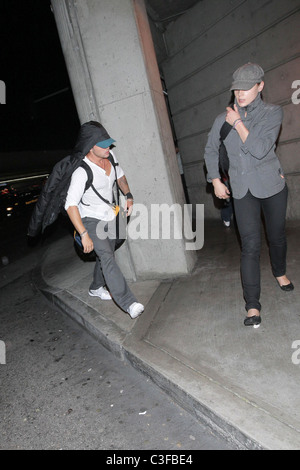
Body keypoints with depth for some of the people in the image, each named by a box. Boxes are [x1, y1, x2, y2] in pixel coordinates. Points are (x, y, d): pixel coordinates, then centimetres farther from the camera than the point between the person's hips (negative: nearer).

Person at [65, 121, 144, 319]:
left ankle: (96, 288, 41)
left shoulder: (110, 156, -4)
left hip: (109, 216, 8)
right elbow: (70, 205, -25)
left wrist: (128, 195, 5)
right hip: (91, 219, -7)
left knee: (107, 255, 18)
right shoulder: (82, 172, -26)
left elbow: (120, 175, 17)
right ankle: (128, 303, -29)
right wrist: (84, 234, -29)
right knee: (107, 258, -22)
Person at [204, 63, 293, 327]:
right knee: (250, 246, -7)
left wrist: (238, 123, -13)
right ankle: (253, 305, -2)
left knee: (277, 236, 15)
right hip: (242, 190, 0)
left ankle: (280, 272, 47)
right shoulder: (224, 119, 4)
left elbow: (260, 149, -20)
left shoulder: (272, 113, -4)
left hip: (272, 185, 0)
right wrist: (215, 180, 10)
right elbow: (211, 150, 17)